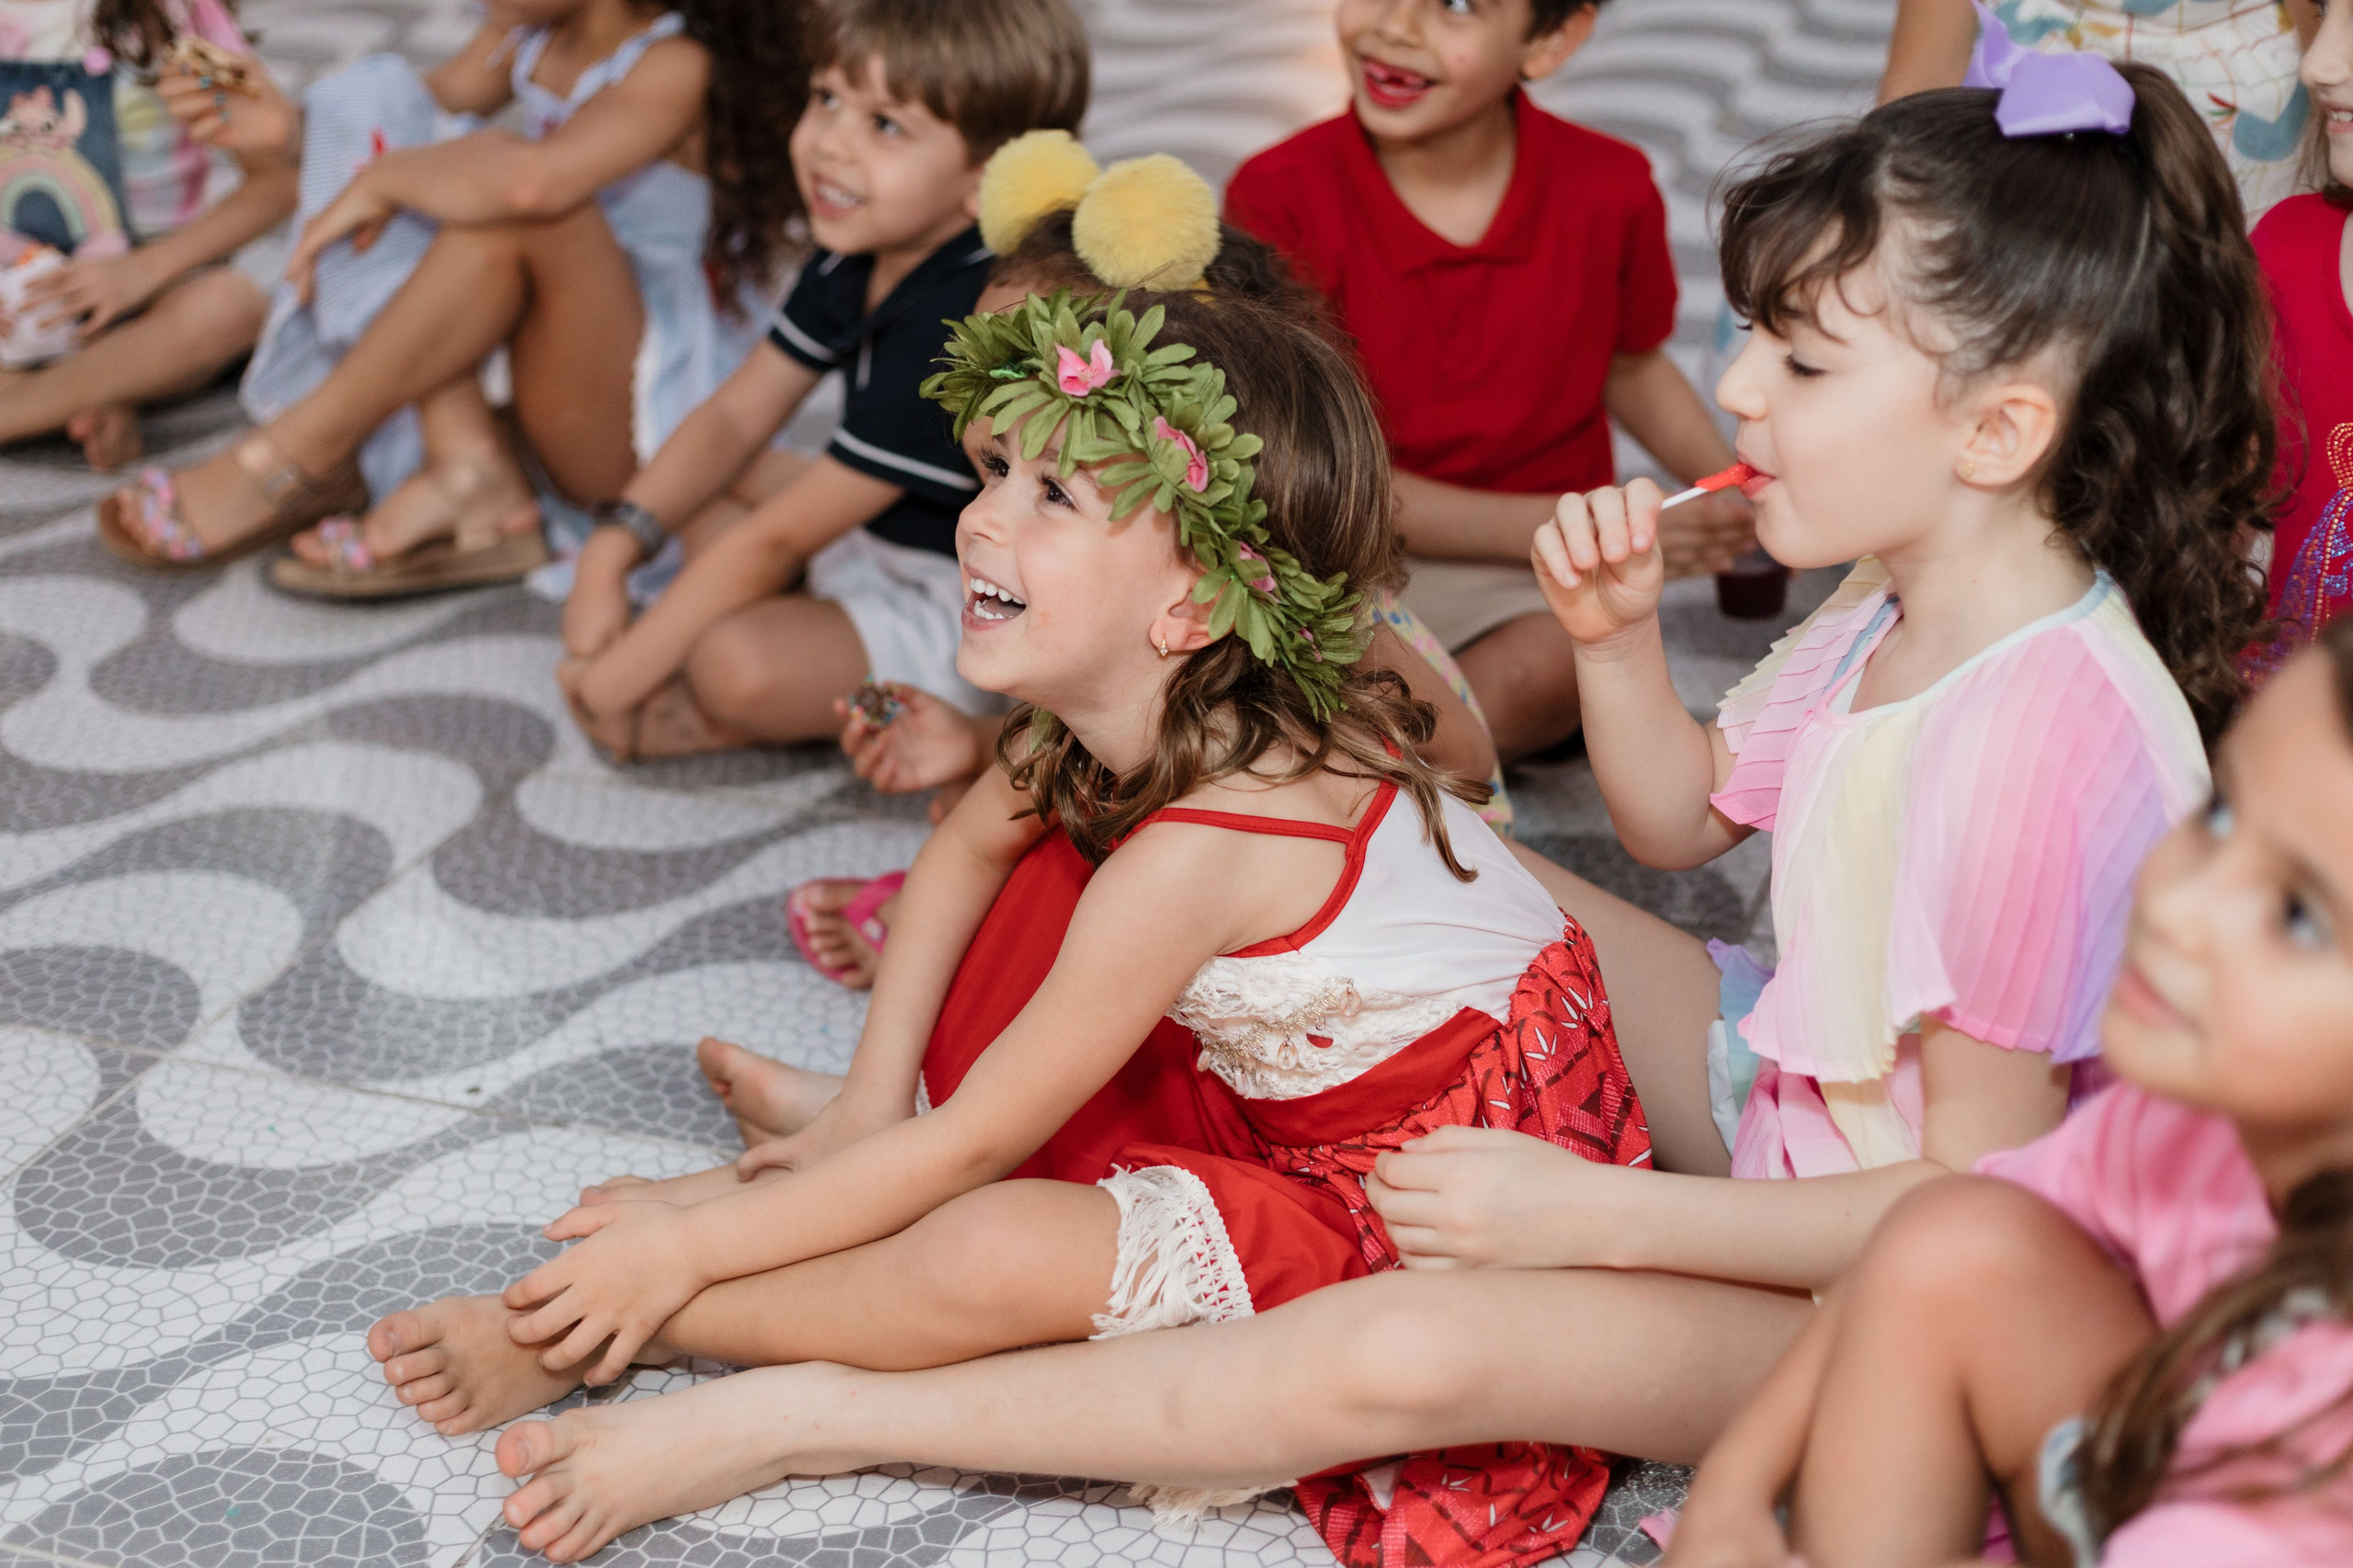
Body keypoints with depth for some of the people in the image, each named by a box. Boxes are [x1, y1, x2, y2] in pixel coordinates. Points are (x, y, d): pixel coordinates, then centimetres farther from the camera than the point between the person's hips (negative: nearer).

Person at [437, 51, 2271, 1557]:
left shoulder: (2046, 735, -33)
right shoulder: (1897, 620, -2)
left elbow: (1971, 1201, -28)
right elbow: (1678, 815, 14)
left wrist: (1584, 1214, -25)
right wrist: (1619, 634, -8)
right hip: (1790, 1105, 10)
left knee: (1406, 1349, -31)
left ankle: (798, 1416, -22)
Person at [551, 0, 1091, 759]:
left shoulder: (960, 332, -31)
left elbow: (776, 539, -26)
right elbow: (736, 417, 4)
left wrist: (615, 680, -20)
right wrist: (613, 549, -11)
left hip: (962, 618, -10)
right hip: (876, 543, 10)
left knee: (737, 665, -31)